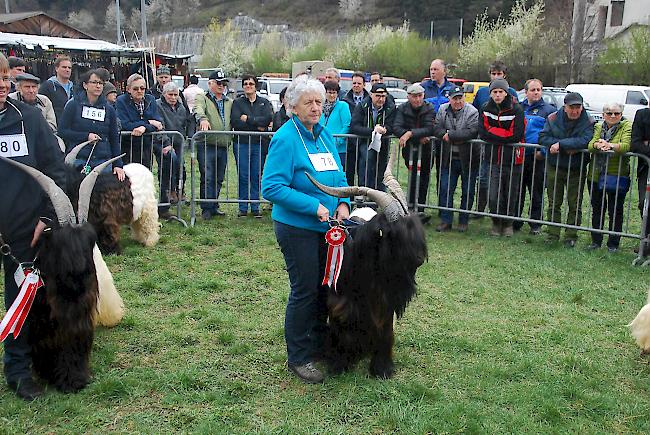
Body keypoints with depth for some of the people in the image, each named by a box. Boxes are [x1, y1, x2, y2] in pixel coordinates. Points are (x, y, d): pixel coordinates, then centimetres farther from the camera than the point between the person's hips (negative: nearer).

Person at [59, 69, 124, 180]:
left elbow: (114, 140, 12)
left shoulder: (109, 109, 12)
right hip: (78, 160, -2)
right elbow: (62, 131, 1)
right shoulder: (73, 105, 4)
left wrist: (118, 165, 5)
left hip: (103, 160, 2)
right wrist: (86, 136, -10)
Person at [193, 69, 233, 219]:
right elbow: (199, 109, -18)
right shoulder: (202, 98, 4)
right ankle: (206, 208, 0)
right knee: (207, 178, -6)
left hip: (223, 146, 5)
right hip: (206, 145, -5)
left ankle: (214, 206, 20)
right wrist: (203, 119, -39)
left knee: (219, 179, 10)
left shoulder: (229, 102, 22)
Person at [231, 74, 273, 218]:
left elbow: (268, 118, -8)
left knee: (257, 176, 2)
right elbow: (235, 122, -8)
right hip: (241, 143, -1)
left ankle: (255, 207, 10)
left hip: (259, 144, 1)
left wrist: (248, 119, -10)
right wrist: (257, 126, -10)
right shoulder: (237, 102, 8)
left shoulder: (264, 102, 11)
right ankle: (243, 207, 8)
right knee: (243, 177, -1)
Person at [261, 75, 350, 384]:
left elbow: (339, 177, 16)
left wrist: (343, 203, -3)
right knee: (305, 289, 0)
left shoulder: (324, 135, 8)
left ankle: (318, 344, 37)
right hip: (297, 228, -8)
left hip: (326, 228, 8)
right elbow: (272, 187, -21)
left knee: (325, 286, 17)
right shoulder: (286, 139, -15)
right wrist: (314, 206, -24)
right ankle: (299, 358, 16)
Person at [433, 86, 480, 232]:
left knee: (467, 192, 7)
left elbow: (471, 132, -24)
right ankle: (446, 221, 12)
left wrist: (450, 135, -21)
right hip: (449, 158, 3)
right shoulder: (443, 110, 3)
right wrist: (451, 136, -22)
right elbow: (436, 128, -6)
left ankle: (463, 221, 20)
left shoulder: (472, 112, -11)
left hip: (468, 159, -3)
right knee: (445, 190, 3)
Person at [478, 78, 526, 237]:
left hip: (513, 159, -2)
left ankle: (508, 223, 25)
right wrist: (503, 134, -14)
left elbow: (516, 135, -17)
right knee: (494, 195, -3)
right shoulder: (486, 109, 3)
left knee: (511, 194, 7)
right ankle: (496, 223, 18)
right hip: (494, 158, 2)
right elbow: (482, 133, -6)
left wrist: (493, 132, -10)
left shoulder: (516, 110, -8)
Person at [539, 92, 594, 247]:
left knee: (575, 205, 4)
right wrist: (568, 147, -20)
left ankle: (571, 236, 14)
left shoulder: (588, 123, -9)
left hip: (576, 170, -2)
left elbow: (584, 141, -25)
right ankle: (552, 234, 18)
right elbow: (543, 137, -12)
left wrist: (560, 144, -26)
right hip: (554, 167, 2)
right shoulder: (553, 118, -2)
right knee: (554, 203, 9)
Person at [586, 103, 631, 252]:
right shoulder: (598, 127, 9)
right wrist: (597, 145, -30)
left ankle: (613, 244, 17)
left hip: (616, 177, -4)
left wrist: (610, 145, -36)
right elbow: (590, 144, -8)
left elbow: (626, 145, -18)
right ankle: (596, 241, 26)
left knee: (615, 211, 5)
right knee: (597, 209, 13)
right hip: (595, 175, 4)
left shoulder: (627, 126, -2)